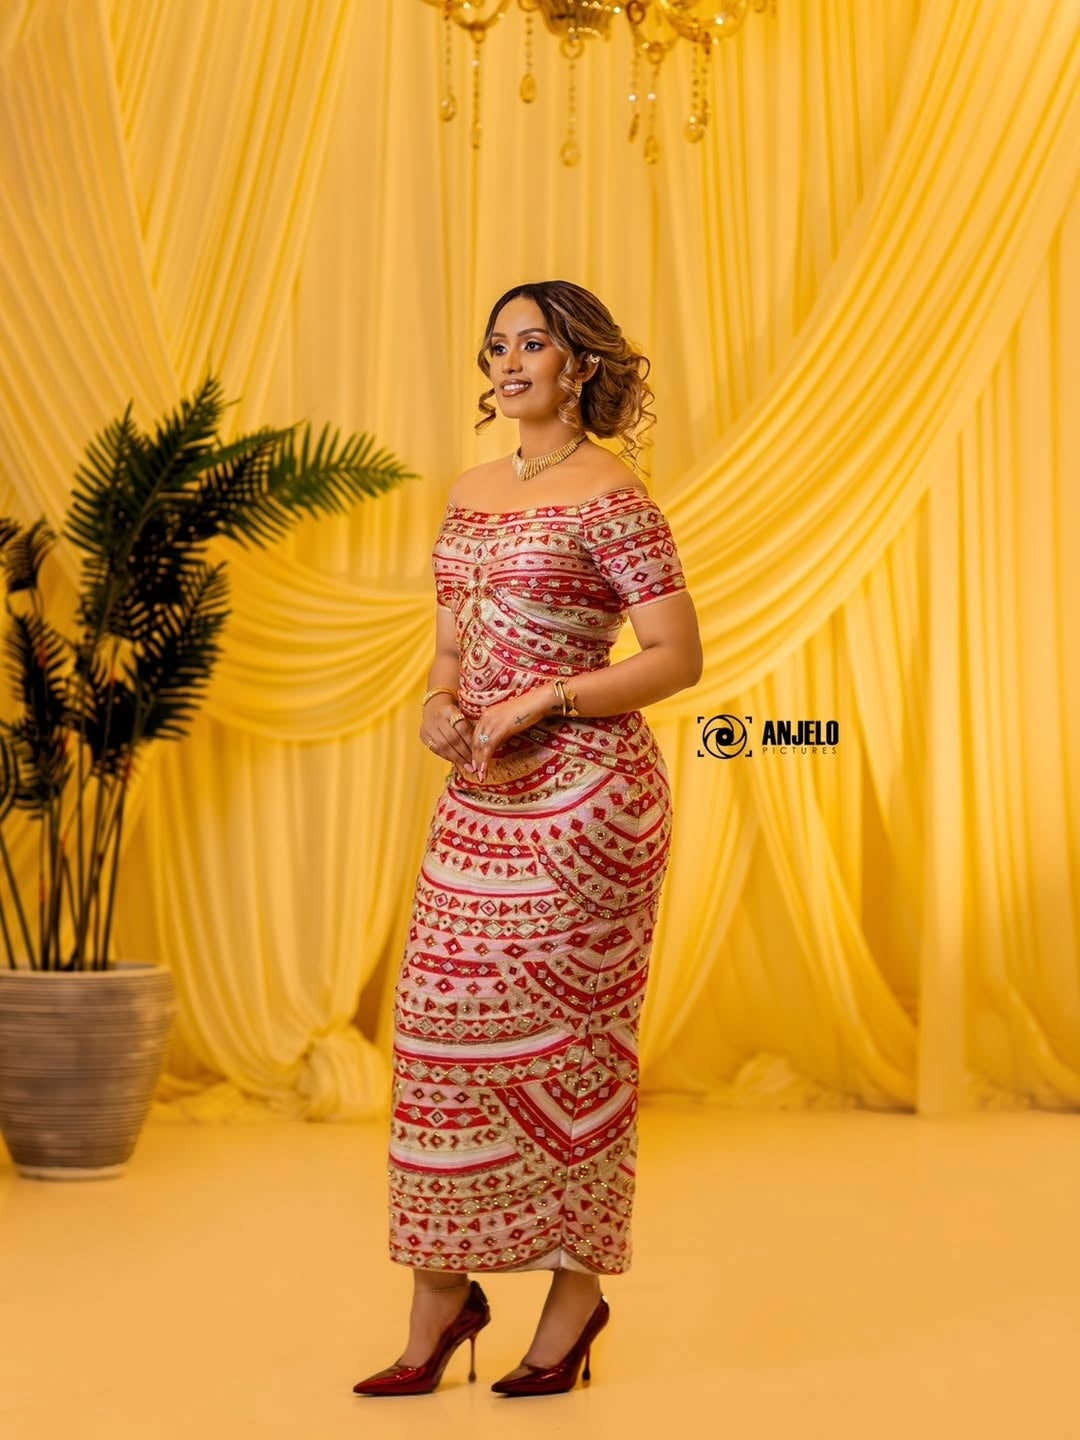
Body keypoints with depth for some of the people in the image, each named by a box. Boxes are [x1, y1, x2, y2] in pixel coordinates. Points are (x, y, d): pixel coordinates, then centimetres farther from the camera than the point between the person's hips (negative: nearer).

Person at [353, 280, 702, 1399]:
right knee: (441, 1018, 3)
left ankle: (577, 1292, 16)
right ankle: (441, 1293, 14)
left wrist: (541, 703, -17)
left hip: (584, 791, -7)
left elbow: (678, 657, -12)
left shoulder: (611, 498, -8)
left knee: (565, 1033, 1)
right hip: (480, 796, 7)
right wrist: (440, 703, -1)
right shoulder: (469, 495, 14)